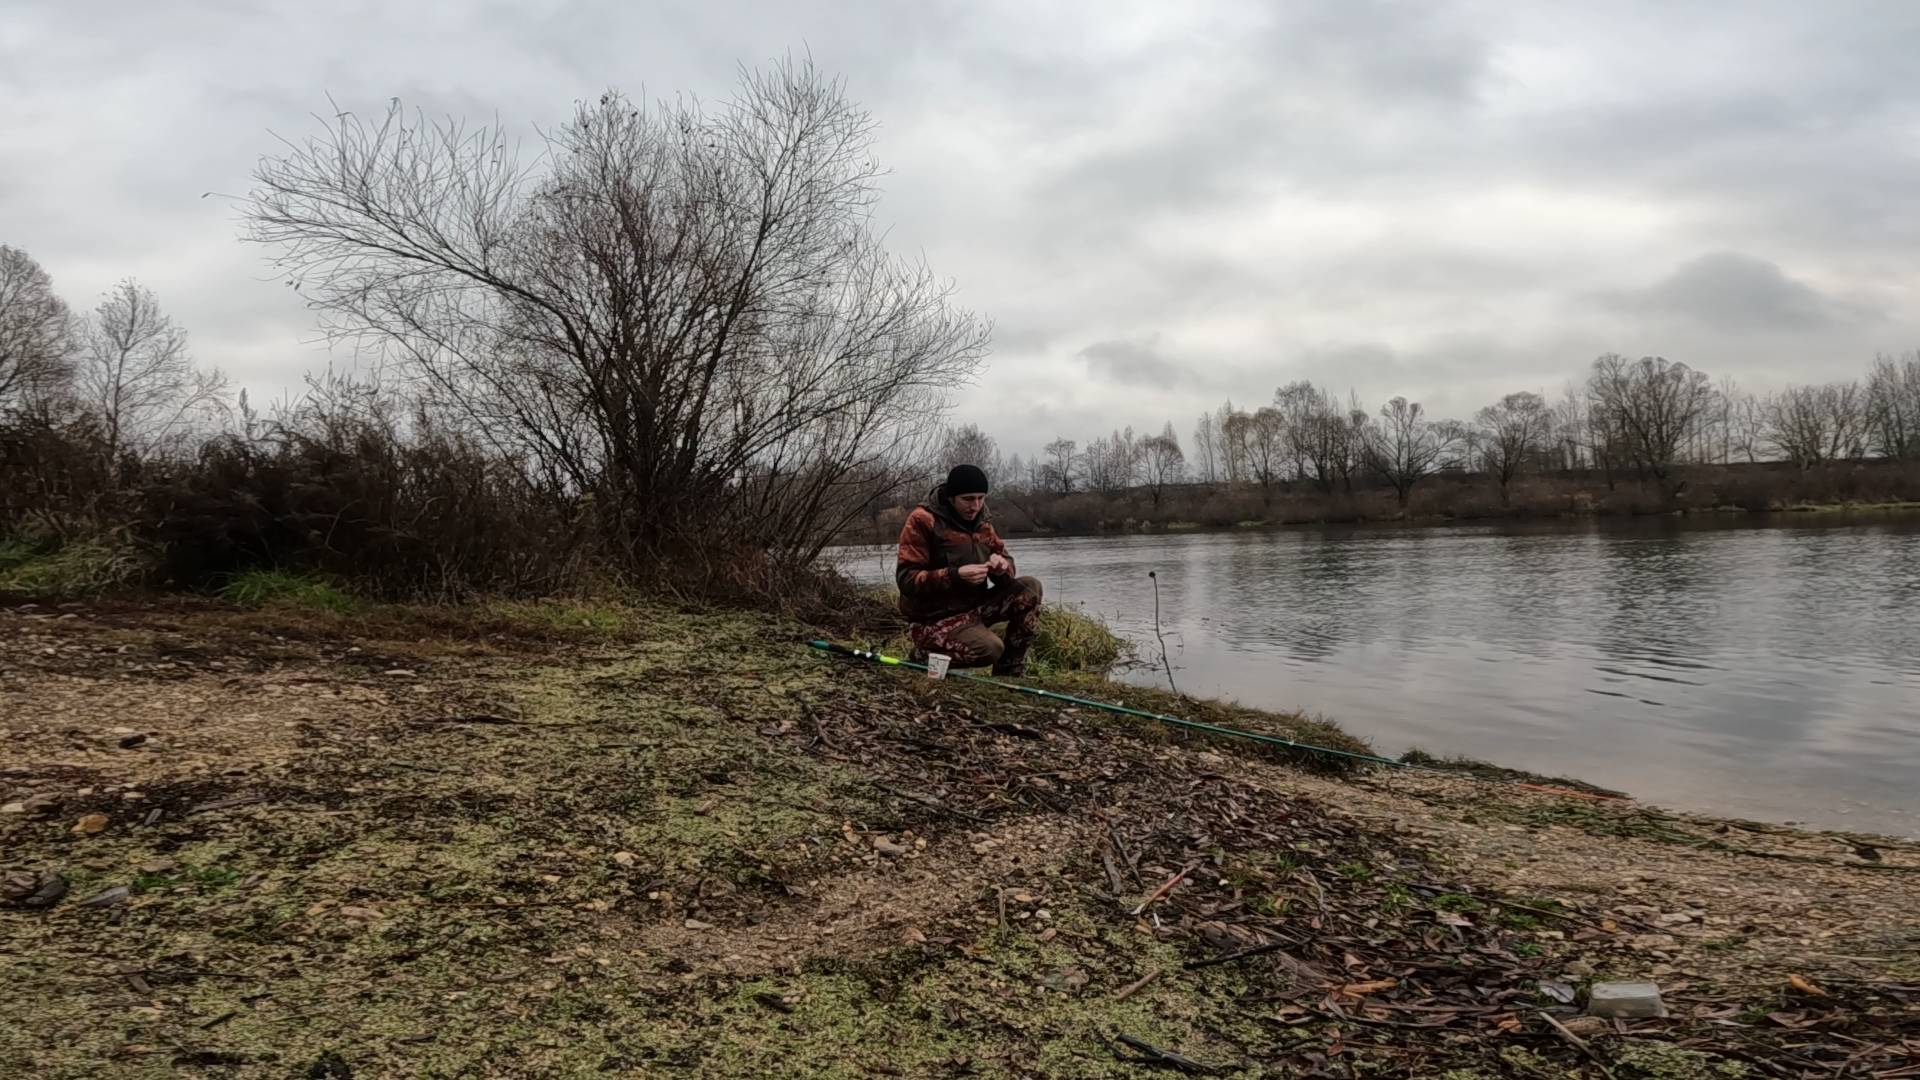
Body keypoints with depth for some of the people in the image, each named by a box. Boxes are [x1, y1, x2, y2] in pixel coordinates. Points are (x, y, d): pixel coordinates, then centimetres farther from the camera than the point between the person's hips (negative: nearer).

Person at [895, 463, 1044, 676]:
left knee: (1030, 588, -9)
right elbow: (906, 579, -19)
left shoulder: (980, 522, 8)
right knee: (990, 649, -30)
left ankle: (1010, 673, -2)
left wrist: (1002, 566, -17)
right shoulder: (922, 520, -15)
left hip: (974, 606, 8)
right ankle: (926, 654, -2)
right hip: (935, 618, -7)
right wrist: (956, 575, -31)